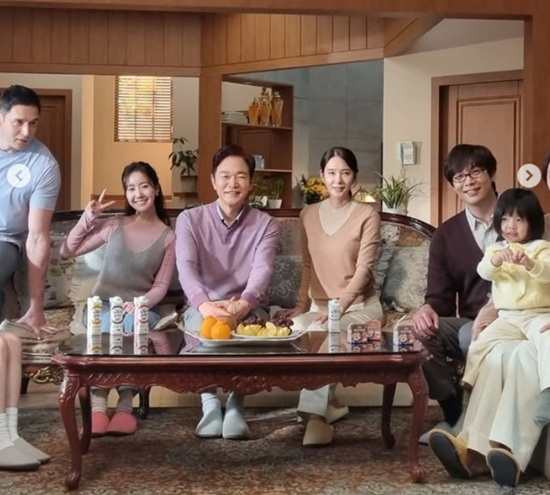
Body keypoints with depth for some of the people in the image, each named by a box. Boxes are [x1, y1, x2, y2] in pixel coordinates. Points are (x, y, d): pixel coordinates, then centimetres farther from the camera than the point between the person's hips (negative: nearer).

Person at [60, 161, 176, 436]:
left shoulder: (168, 237, 5)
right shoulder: (113, 225, 8)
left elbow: (161, 285, 0)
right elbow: (67, 252, 11)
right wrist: (87, 218, 1)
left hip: (142, 307, -1)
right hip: (102, 304, 1)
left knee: (132, 324, -39)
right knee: (109, 325, -37)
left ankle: (125, 405, -35)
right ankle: (98, 404, -39)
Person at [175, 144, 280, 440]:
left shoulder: (265, 224, 0)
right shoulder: (189, 219, -1)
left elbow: (261, 271, -19)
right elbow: (186, 268, -18)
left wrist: (243, 304, -42)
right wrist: (204, 305, -41)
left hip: (248, 308, 0)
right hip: (203, 307, 0)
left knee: (246, 322, -37)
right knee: (202, 321, -37)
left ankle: (235, 406, -29)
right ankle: (210, 404, -30)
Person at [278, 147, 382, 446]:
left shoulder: (367, 215, -3)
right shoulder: (308, 215, 11)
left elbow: (364, 269, -12)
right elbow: (308, 266, 14)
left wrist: (339, 306, -24)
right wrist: (302, 304, -2)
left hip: (359, 306, -4)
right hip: (319, 305, 4)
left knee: (318, 332, -34)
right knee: (294, 328, -30)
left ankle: (316, 413, -28)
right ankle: (328, 405, -19)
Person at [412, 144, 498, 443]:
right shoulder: (445, 235, 9)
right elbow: (440, 296, 5)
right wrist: (428, 309, -21)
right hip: (470, 324, 4)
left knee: (471, 335, -33)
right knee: (423, 331, -24)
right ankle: (456, 416, -8)